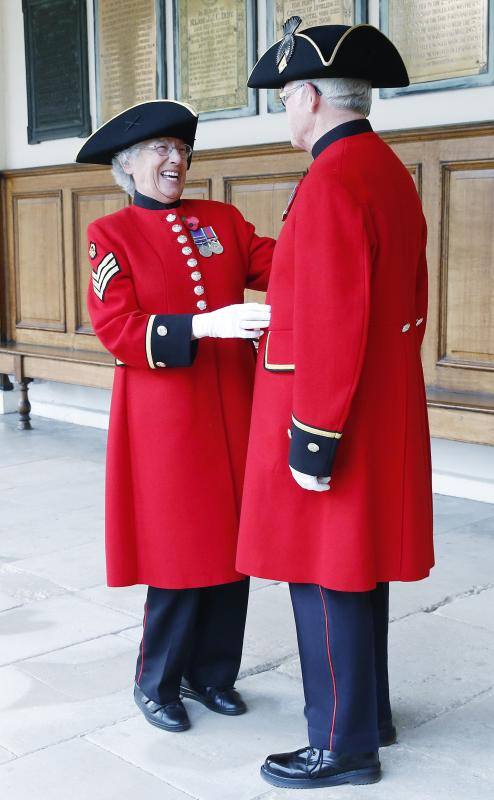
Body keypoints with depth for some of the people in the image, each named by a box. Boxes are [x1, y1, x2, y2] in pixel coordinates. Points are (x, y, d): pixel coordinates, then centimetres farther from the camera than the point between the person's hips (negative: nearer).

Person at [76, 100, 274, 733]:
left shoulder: (222, 220, 12)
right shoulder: (110, 235, -1)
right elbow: (117, 329, -12)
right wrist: (203, 326, -24)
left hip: (233, 409, 5)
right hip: (163, 415, -4)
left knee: (231, 543, 9)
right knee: (179, 552, 0)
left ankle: (212, 674, 28)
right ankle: (157, 683, 22)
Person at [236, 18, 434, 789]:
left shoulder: (332, 182, -20)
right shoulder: (391, 173, 11)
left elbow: (331, 327, -24)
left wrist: (312, 442, -20)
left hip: (330, 418, -10)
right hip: (384, 411, 10)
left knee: (324, 578, 2)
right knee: (361, 568, 19)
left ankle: (344, 744, 15)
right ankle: (368, 709, 33)